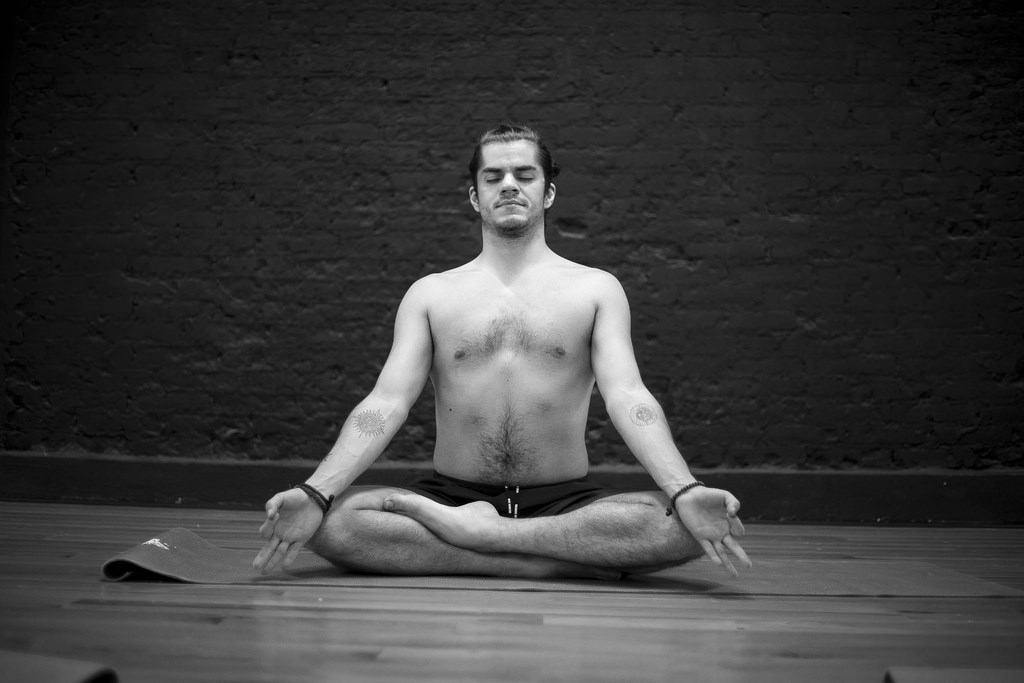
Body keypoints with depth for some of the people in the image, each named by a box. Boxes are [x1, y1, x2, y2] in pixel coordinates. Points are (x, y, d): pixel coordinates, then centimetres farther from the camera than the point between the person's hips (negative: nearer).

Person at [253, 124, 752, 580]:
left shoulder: (595, 289, 8)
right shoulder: (430, 294, 10)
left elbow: (627, 397, -6)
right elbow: (386, 403, -2)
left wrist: (687, 492, -26)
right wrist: (314, 494, -20)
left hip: (567, 502, 0)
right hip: (450, 495, 1)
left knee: (685, 526, -30)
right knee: (330, 521, -29)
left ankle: (465, 531, -24)